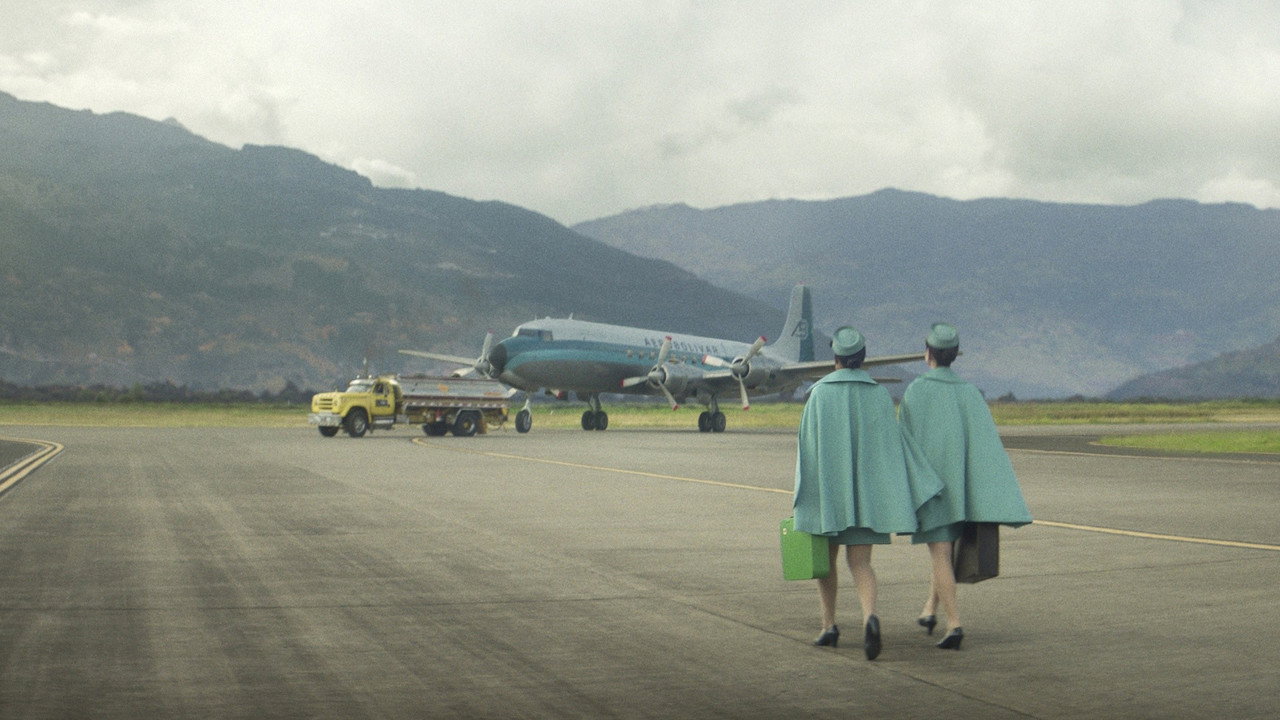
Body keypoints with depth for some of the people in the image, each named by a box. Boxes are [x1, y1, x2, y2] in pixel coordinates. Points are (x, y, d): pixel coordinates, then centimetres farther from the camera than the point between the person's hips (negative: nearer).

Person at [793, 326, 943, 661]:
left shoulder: (820, 393, -6)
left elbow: (808, 444, -8)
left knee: (826, 557, 18)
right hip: (866, 490, 1)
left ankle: (829, 626, 20)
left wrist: (803, 493, -3)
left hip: (828, 487, -1)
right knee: (860, 562, 2)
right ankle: (869, 617, -24)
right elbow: (892, 446, -3)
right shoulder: (880, 395, 0)